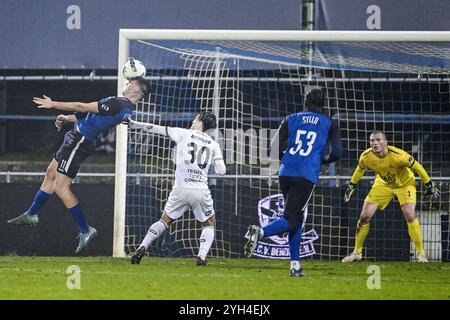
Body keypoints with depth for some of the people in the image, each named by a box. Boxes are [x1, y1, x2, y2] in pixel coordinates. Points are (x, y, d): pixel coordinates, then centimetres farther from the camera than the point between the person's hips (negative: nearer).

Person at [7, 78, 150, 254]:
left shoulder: (118, 104, -23)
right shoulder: (125, 108, 9)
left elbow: (83, 107, -19)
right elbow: (91, 114, 21)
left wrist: (53, 104, -11)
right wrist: (67, 118, 29)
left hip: (79, 140, -11)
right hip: (78, 138, 11)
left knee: (61, 188, -8)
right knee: (51, 174, 21)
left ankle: (85, 230, -2)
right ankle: (31, 214, 34)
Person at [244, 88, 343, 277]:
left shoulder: (291, 120, 14)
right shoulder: (330, 124, 10)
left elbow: (275, 148, 6)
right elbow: (336, 153, 3)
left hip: (285, 173, 4)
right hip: (307, 176, -4)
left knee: (297, 218, 17)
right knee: (291, 220, -6)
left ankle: (295, 265, 12)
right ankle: (261, 232, -36)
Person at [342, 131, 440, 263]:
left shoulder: (398, 155, -35)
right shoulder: (366, 157, -23)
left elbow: (417, 167, -20)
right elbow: (360, 169, 2)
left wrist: (430, 185, -11)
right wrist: (351, 186, 13)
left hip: (404, 183, -3)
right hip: (383, 184, 4)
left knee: (410, 216, -22)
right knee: (364, 216, -4)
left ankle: (421, 253, -8)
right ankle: (357, 252, 14)